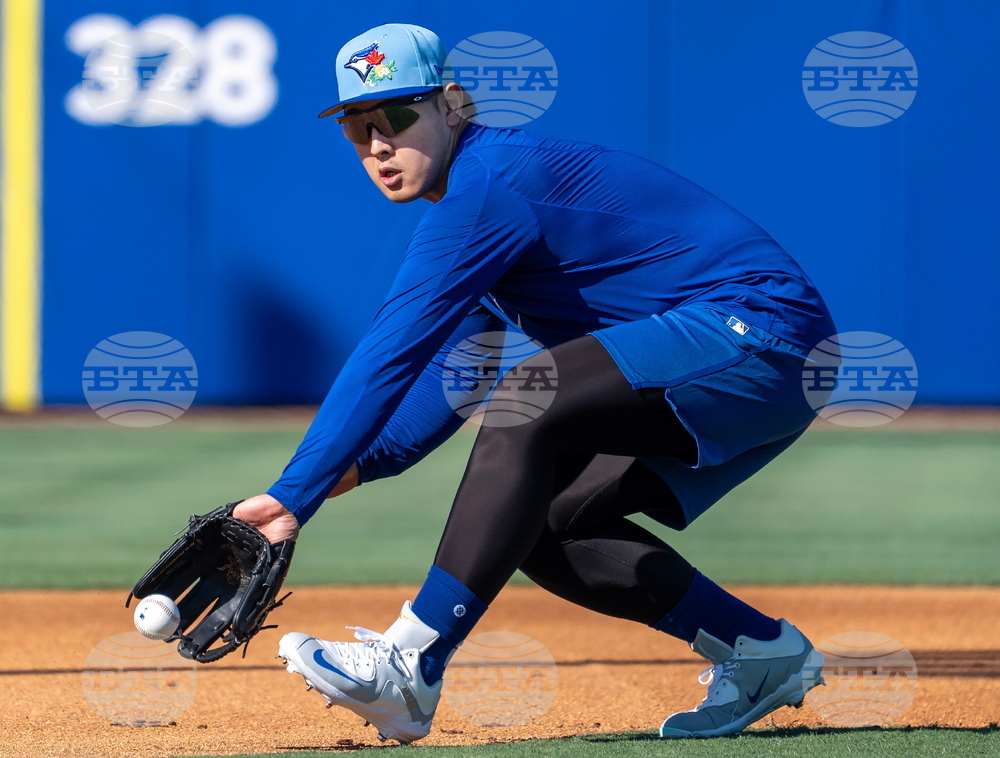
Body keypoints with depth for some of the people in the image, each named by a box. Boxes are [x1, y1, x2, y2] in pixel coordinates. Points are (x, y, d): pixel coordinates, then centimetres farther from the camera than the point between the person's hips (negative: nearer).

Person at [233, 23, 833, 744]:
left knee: (528, 401, -27)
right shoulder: (477, 197, 15)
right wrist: (359, 462, 5)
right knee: (533, 520, 10)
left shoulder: (490, 182, -16)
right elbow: (460, 371, 21)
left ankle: (412, 667, -29)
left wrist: (295, 494, -24)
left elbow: (391, 354, -22)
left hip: (759, 326, -11)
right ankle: (758, 650, 13)